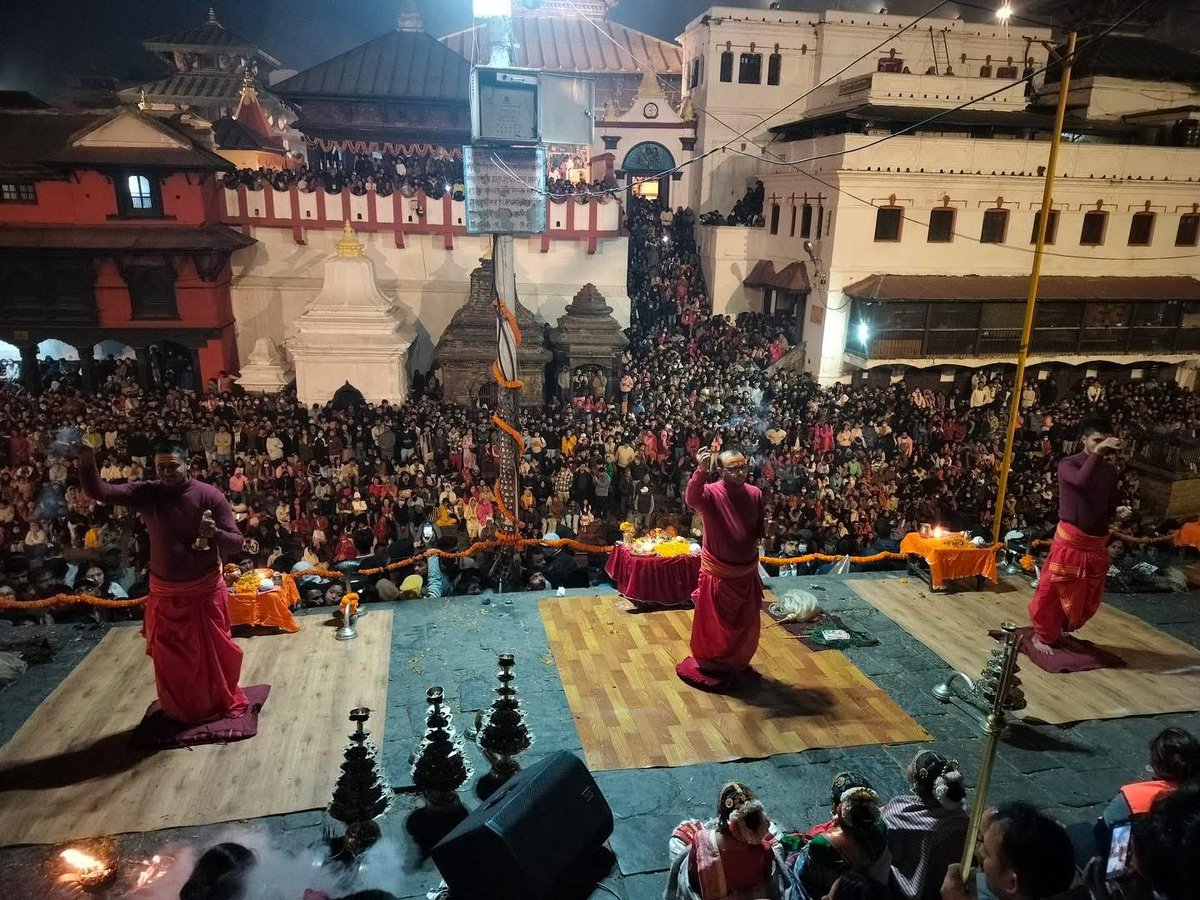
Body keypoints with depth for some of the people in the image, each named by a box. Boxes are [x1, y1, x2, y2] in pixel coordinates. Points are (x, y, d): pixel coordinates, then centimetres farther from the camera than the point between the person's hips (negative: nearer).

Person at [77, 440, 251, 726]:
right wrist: (87, 463, -29)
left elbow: (236, 543, -16)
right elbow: (99, 492, -12)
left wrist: (215, 533, -37)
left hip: (204, 590, -3)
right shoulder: (146, 493, -6)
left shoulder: (210, 495, -15)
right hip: (164, 591, 3)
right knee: (169, 655, 16)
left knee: (213, 651, 10)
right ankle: (178, 710, 37)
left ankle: (223, 703, 33)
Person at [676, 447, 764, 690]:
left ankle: (737, 662, 43)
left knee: (746, 622, 20)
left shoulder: (755, 494, -3)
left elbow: (760, 530, 9)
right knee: (714, 622, 10)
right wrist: (701, 470, -56)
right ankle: (709, 665, 30)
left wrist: (765, 534, -11)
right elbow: (691, 498, -44)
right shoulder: (711, 493, -19)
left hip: (746, 571, 5)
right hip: (718, 572, -5)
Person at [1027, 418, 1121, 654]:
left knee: (1088, 597, 14)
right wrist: (1097, 453, -28)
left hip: (1097, 543, 6)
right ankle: (1042, 636, 18)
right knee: (1053, 591, 1)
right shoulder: (1067, 464, -10)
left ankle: (1061, 632, 33)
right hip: (1070, 540, -6)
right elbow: (1082, 480, -33)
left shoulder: (1110, 471, 8)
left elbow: (1110, 506, 15)